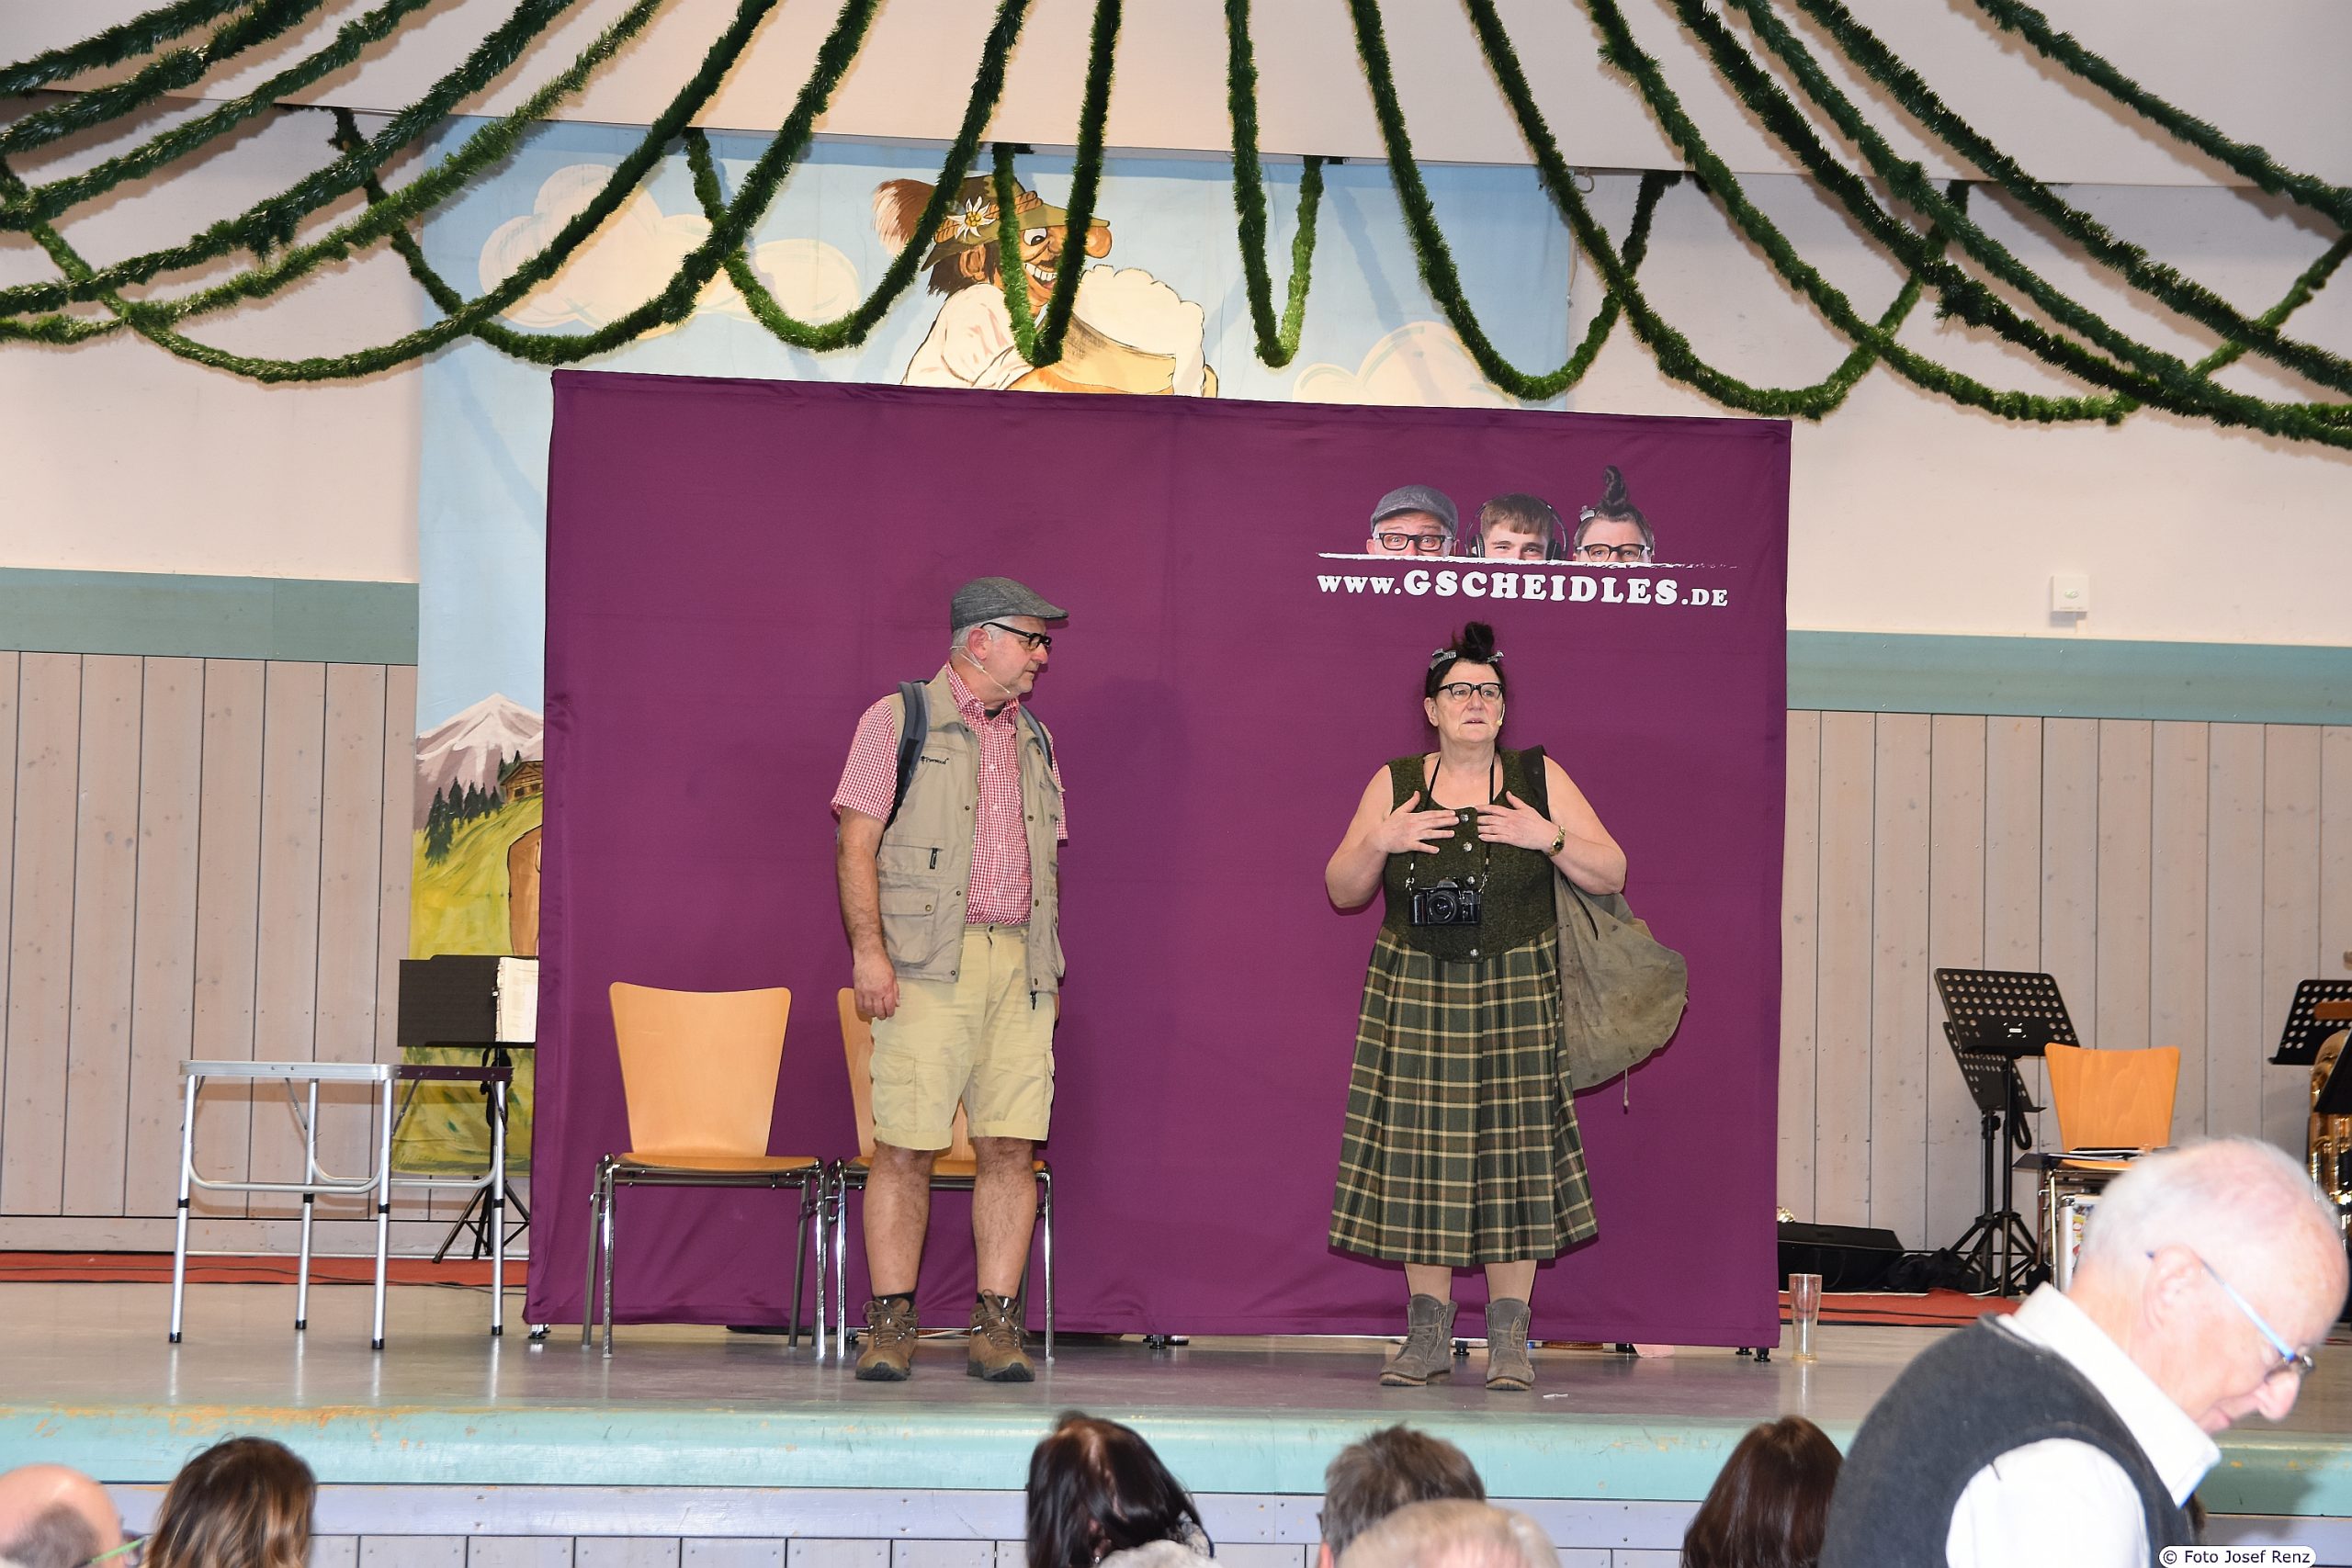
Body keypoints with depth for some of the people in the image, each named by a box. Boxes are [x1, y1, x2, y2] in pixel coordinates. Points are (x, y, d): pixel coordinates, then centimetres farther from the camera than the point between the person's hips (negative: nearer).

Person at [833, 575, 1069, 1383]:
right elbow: (857, 842, -2)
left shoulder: (1033, 739, 21)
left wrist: (1049, 967, 15)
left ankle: (996, 1326, 1)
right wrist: (868, 947, -12)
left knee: (1011, 1144, -2)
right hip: (926, 961, -5)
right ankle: (890, 1324, -2)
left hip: (1019, 963, 5)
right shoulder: (900, 720, 4)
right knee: (905, 1146, -7)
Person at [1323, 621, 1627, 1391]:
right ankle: (1428, 1334, 7)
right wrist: (1380, 841, -9)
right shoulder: (1393, 785, 7)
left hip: (1515, 994, -1)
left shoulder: (1538, 779, 5)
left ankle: (1508, 1339, 3)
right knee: (1421, 1149, -1)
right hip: (1414, 994, 1)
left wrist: (1549, 837, -12)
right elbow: (1341, 890, 8)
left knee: (1513, 1149, -3)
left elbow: (1611, 874, 3)